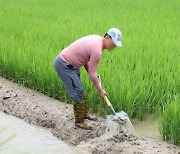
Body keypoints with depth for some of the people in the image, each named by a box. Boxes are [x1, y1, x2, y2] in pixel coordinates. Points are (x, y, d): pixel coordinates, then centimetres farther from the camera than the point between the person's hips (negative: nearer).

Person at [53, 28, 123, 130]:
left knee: (80, 90, 19)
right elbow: (92, 74, -19)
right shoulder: (97, 50, -25)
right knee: (78, 92, -7)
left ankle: (84, 113, 35)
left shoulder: (97, 39, 3)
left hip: (69, 63, 10)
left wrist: (91, 72, 8)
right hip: (63, 65, -10)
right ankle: (79, 121, 4)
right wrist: (100, 90, -7)